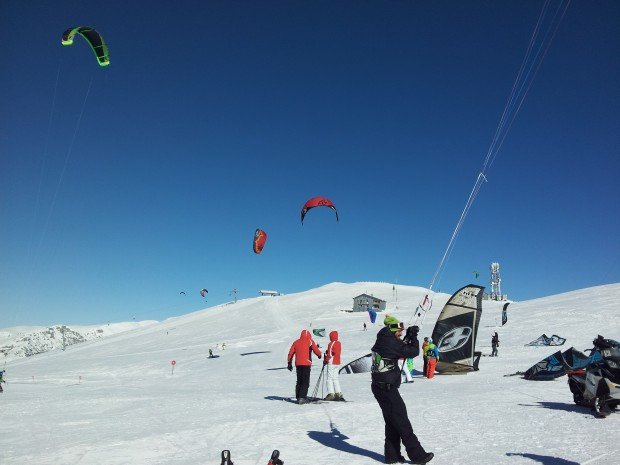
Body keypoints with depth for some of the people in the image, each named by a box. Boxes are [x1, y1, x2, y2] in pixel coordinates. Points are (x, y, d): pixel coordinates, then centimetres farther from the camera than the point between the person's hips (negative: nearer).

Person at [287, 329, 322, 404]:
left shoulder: (296, 342, 12)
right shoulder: (310, 341, -1)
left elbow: (290, 353, 12)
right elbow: (316, 350, -10)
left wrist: (289, 363, 18)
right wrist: (320, 354, 10)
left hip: (298, 364, 5)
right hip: (306, 364, -5)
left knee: (299, 381, 15)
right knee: (306, 381, -3)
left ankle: (298, 397, 17)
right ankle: (302, 397, -12)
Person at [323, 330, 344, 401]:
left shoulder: (331, 344, -15)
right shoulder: (339, 343, 9)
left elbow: (329, 354, -15)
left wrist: (325, 361, -2)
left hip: (331, 363, -8)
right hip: (337, 363, 8)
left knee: (330, 378, -2)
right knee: (335, 378, 13)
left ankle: (331, 394, -4)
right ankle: (338, 393, 11)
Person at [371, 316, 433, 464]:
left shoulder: (382, 341, 11)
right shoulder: (390, 342, -18)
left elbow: (400, 350, 21)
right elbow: (414, 352, -14)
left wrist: (408, 338, 11)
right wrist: (413, 336, 1)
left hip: (379, 387, 10)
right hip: (387, 388, -10)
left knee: (392, 422, 15)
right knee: (402, 422, -3)